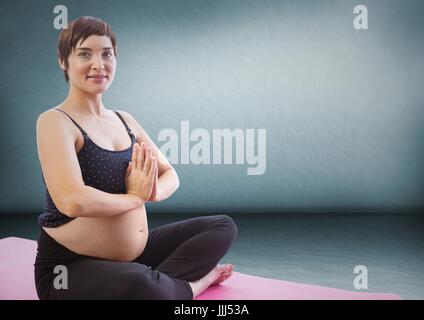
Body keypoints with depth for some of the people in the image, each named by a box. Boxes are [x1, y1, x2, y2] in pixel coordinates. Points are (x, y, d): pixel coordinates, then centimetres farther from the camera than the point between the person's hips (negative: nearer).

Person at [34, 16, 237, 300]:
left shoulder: (124, 120, 9)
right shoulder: (55, 122, -14)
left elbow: (170, 176, 12)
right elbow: (73, 201, -29)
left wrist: (152, 191, -12)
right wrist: (134, 197, -13)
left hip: (134, 254, 8)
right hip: (71, 268, -8)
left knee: (223, 227, 9)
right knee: (139, 285, -40)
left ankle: (159, 281, -12)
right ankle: (191, 283, -7)